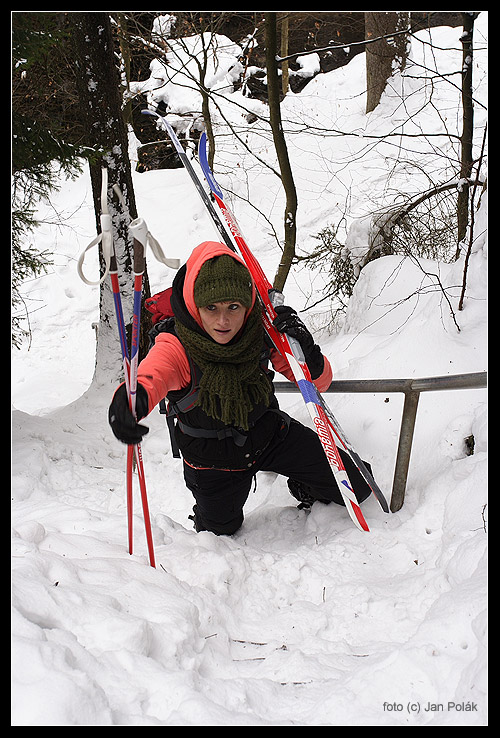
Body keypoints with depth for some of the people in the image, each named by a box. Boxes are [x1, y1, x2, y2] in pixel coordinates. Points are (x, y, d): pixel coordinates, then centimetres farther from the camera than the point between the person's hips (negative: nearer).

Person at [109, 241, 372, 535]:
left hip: (270, 434, 2)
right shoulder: (177, 348, -32)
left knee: (351, 486, -1)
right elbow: (152, 376, -55)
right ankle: (205, 513, 54)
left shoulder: (262, 331, -23)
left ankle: (306, 490, 32)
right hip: (213, 455, -2)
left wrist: (308, 354, -41)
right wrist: (133, 396, -81)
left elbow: (320, 381, -17)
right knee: (221, 531, 18)